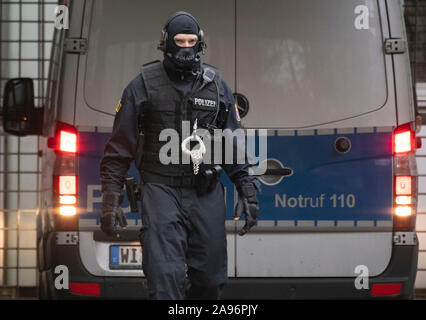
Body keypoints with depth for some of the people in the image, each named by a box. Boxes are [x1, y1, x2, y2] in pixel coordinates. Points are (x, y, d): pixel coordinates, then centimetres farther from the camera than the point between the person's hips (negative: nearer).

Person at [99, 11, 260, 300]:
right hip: (162, 191, -3)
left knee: (210, 280, 6)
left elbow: (234, 145, 15)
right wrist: (110, 202, -5)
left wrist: (248, 191, 7)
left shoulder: (216, 85, 10)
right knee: (165, 276, -14)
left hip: (208, 196, 3)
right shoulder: (144, 86, 2)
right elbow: (119, 149, 2)